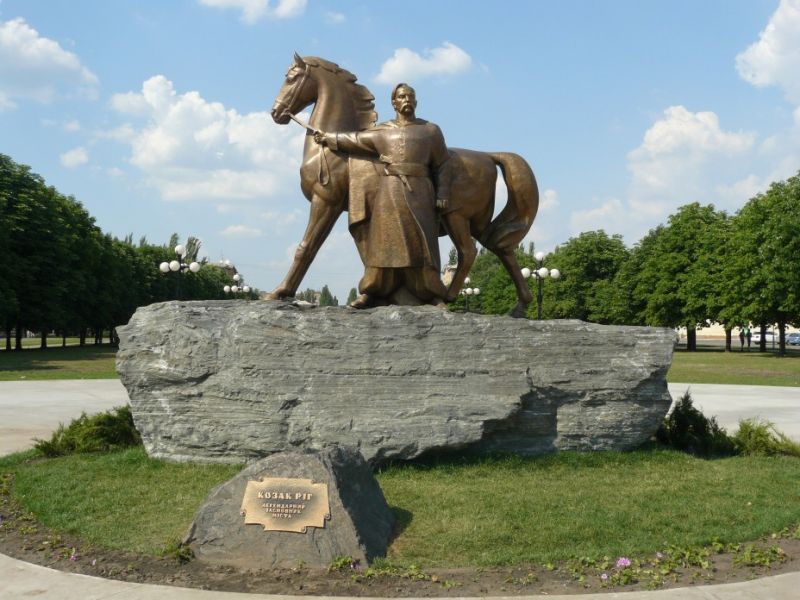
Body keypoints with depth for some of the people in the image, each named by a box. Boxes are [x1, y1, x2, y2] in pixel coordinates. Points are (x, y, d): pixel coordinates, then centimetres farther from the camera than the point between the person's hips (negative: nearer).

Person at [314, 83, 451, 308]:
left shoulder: (431, 131, 11)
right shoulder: (381, 131, 16)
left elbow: (442, 166, 6)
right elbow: (354, 140, 27)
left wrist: (442, 195, -3)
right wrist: (327, 138, 30)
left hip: (419, 193, -1)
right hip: (389, 192, 1)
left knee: (421, 242, -2)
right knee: (384, 240, 0)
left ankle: (431, 294, 3)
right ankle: (371, 292, 3)